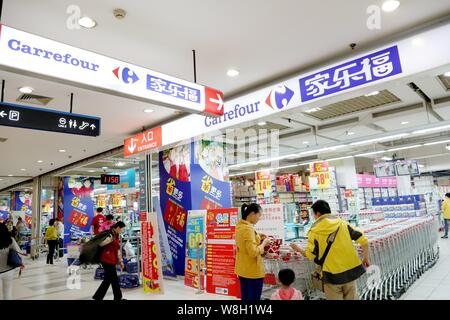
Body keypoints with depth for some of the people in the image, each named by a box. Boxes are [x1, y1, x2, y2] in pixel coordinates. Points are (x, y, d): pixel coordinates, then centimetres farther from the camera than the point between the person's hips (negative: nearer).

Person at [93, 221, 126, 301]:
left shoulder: (117, 236, 13)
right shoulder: (110, 234, -16)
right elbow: (101, 243, -26)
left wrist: (120, 261, 18)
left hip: (111, 260, 9)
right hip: (107, 260, -9)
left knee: (108, 279, 14)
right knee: (114, 279, 0)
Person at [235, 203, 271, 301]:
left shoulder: (240, 226, 5)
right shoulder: (248, 229, -23)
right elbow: (253, 252, -26)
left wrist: (258, 237, 8)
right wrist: (264, 243, -11)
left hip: (242, 269, 9)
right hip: (253, 271, -9)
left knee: (245, 297, 17)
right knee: (254, 297, 4)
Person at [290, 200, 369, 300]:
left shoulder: (315, 231, -8)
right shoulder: (343, 223, -1)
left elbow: (310, 255, -8)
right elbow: (364, 240, -2)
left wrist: (298, 249, 11)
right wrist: (366, 258, 12)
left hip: (332, 275, -3)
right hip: (350, 270, 3)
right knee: (352, 298, 18)